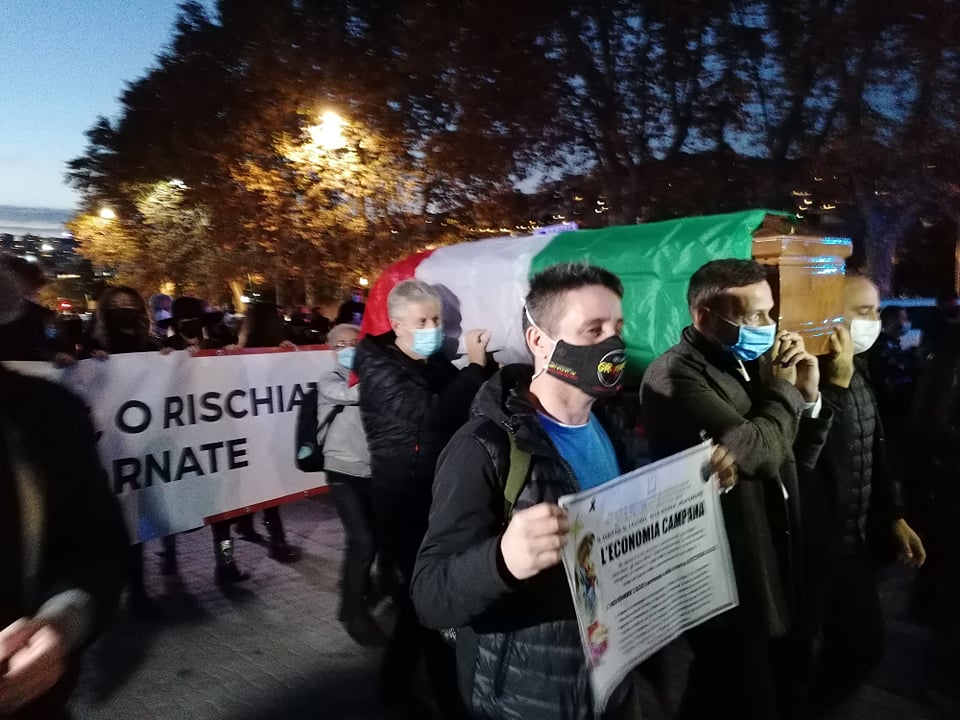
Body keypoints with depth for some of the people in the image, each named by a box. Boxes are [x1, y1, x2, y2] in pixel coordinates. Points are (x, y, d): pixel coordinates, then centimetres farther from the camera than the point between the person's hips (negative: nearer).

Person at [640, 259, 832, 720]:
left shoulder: (751, 364, 7)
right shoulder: (674, 376, -20)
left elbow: (798, 458, 13)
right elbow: (759, 452, -30)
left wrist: (808, 396, -3)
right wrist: (784, 387, -13)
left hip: (775, 568, 8)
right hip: (730, 582, -8)